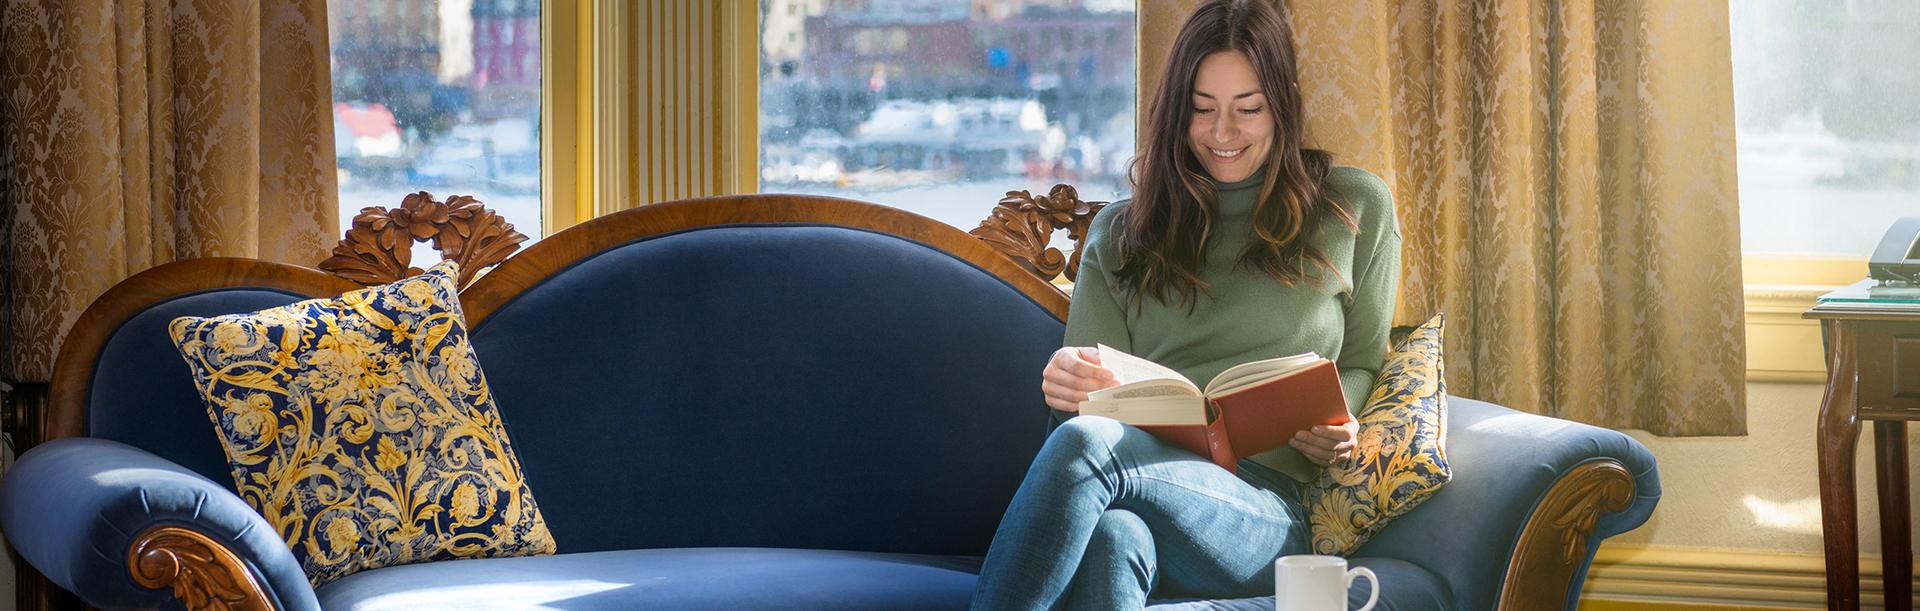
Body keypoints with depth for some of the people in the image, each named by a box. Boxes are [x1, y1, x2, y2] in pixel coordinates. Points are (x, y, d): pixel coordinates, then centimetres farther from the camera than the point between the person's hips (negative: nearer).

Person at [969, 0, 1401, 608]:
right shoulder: (1118, 232, 23)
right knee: (1111, 535, -41)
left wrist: (1332, 432, -2)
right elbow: (1098, 398, 16)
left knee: (1085, 443, -36)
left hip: (1262, 510, -2)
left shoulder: (1356, 208, 18)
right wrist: (1069, 386, -9)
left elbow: (1360, 366, 22)